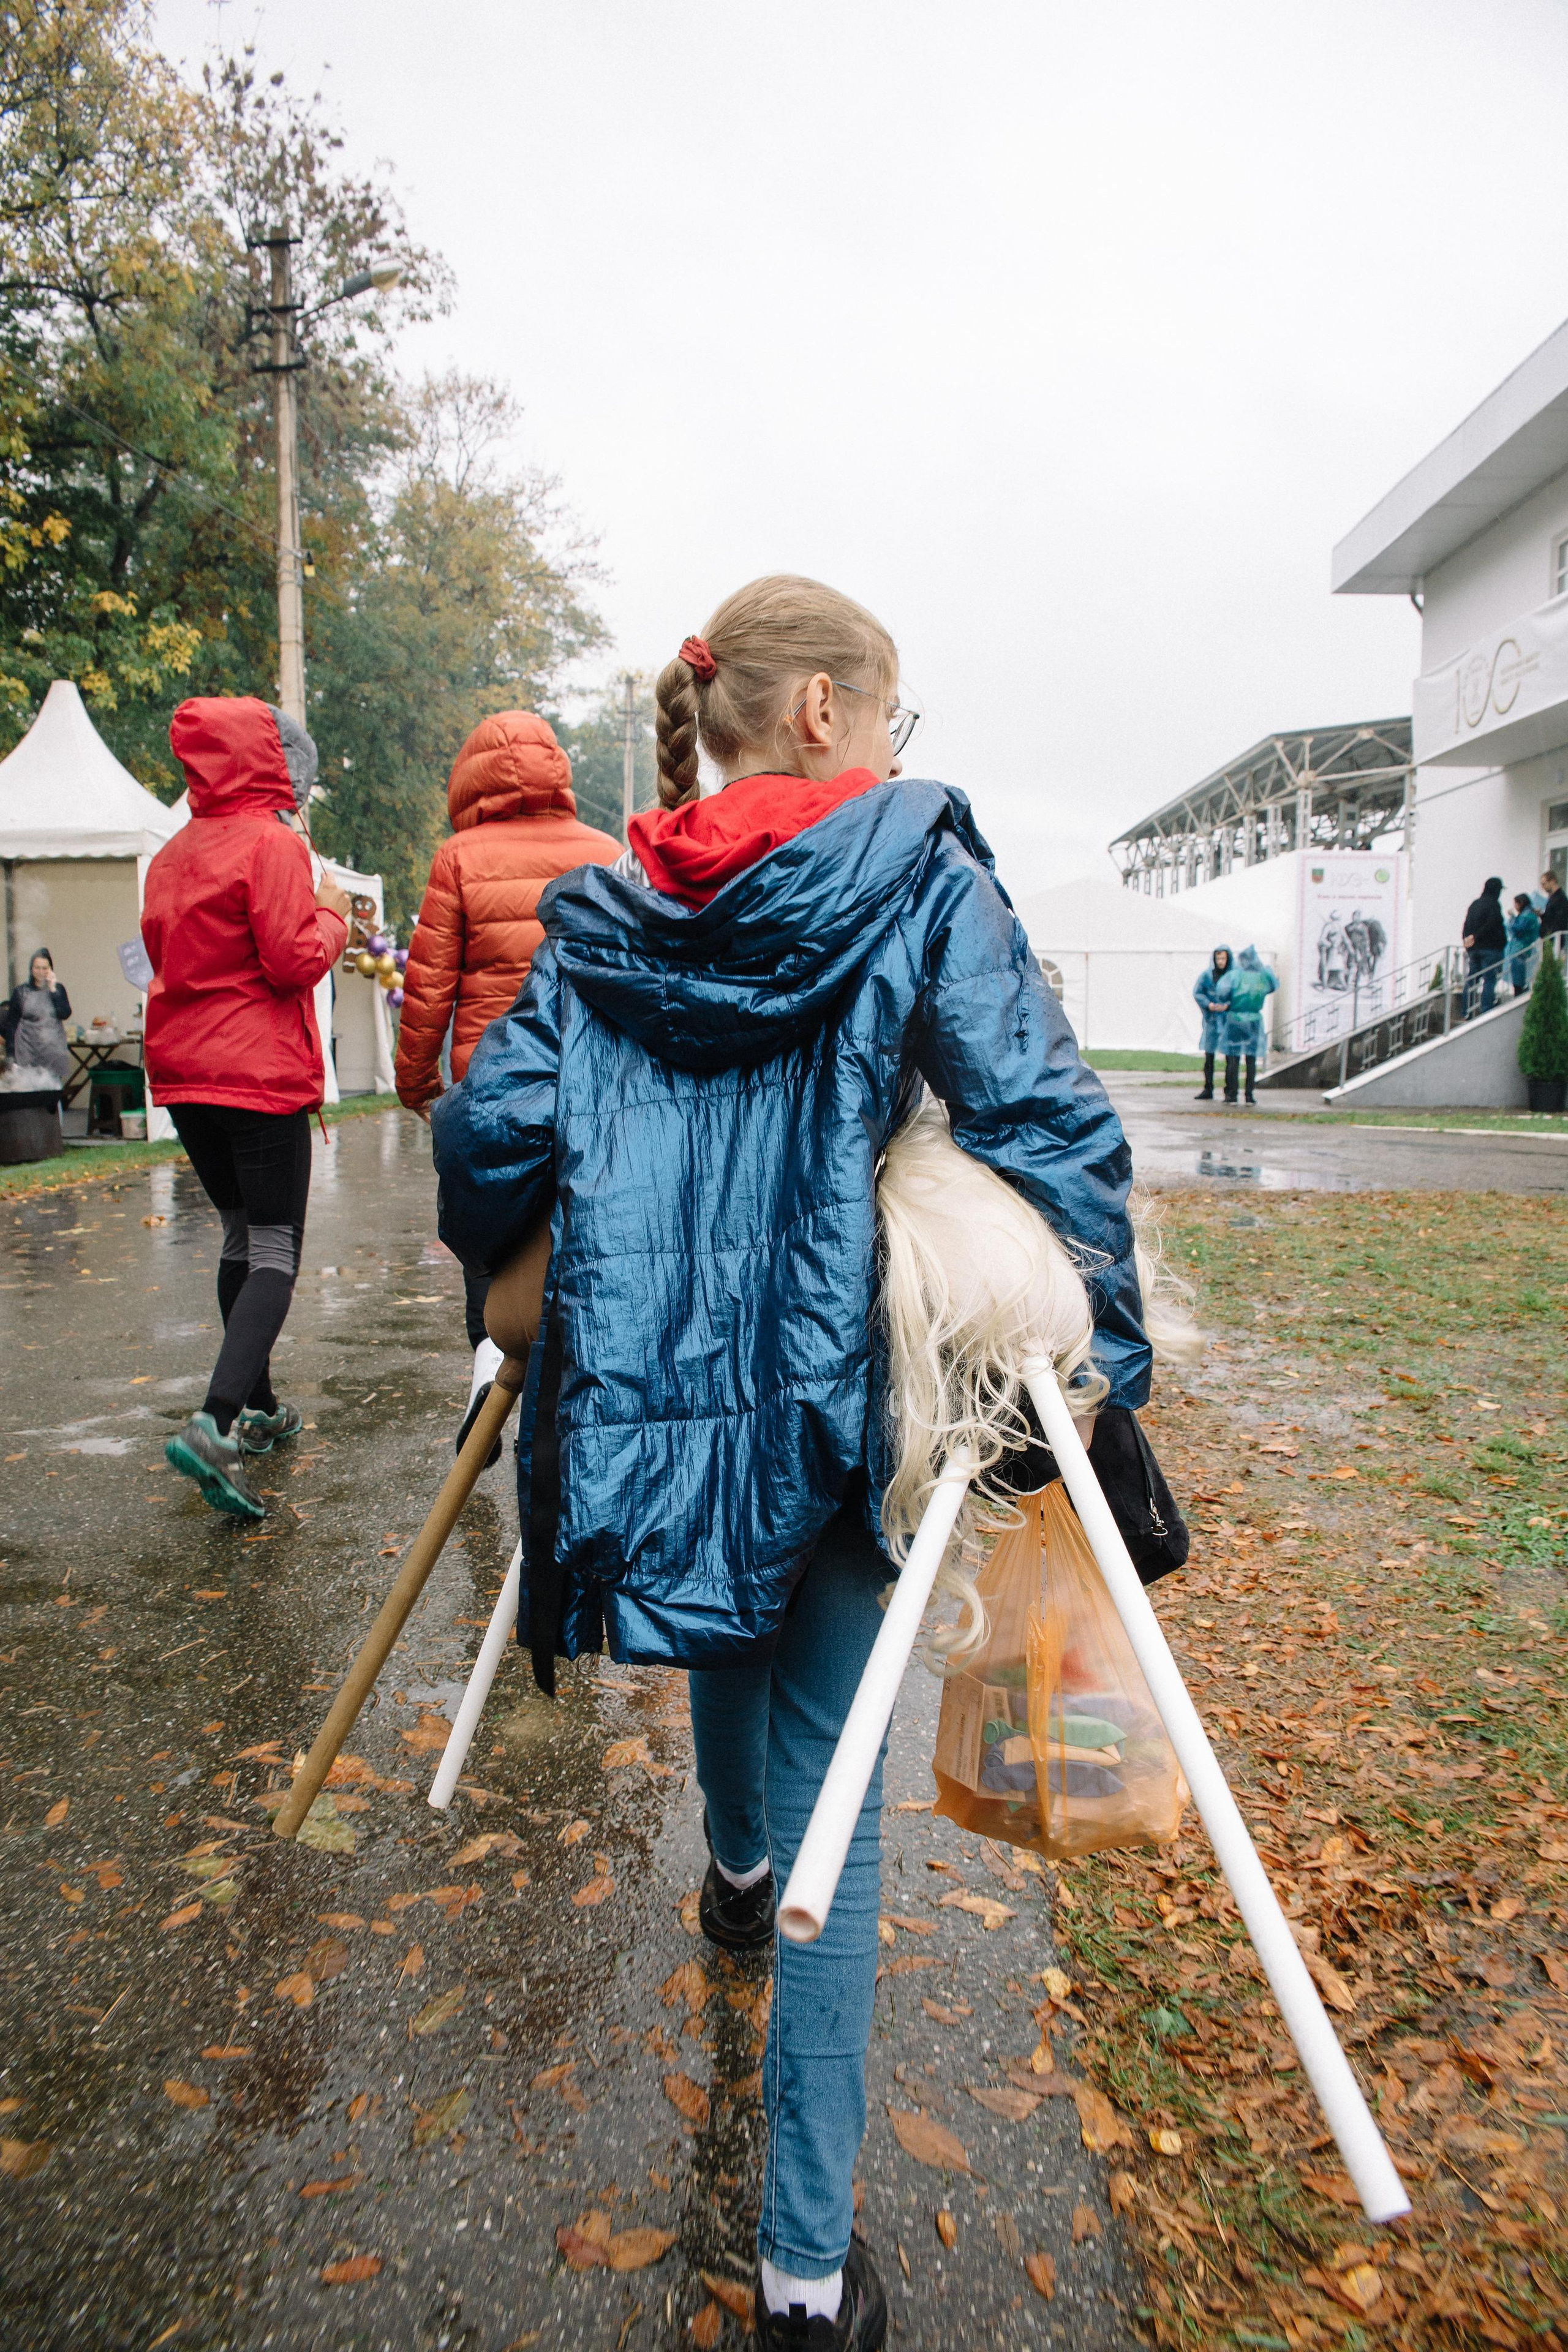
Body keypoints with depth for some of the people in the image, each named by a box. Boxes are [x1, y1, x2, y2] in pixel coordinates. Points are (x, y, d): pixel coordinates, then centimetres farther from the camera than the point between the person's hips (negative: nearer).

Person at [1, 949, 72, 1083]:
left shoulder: (57, 989, 9)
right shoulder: (21, 992, 5)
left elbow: (65, 1015, -6)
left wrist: (53, 989, -9)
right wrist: (11, 1057, -1)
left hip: (54, 1052, 1)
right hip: (28, 1051, -1)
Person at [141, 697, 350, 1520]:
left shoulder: (173, 854, 12)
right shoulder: (271, 844, -11)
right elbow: (295, 961, -17)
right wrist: (331, 913, 2)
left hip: (184, 1075, 8)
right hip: (260, 1075, -8)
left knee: (241, 1236, 19)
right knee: (276, 1251, -6)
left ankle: (257, 1406, 29)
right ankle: (214, 1425, -21)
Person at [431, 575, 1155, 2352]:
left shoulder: (604, 912, 4)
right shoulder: (920, 875, -6)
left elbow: (490, 1129, -2)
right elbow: (1041, 1122, -15)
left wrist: (509, 1307, 17)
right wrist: (1104, 1364, -9)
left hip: (651, 1386, 5)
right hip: (839, 1393, -4)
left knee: (731, 1632, 33)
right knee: (833, 1778, 8)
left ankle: (737, 1869, 63)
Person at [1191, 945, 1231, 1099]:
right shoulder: (1206, 975, 4)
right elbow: (1197, 993, 1)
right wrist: (1209, 1004, -15)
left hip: (1229, 1020, -1)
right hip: (1211, 1020, 1)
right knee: (1209, 1056, 3)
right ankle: (1208, 1089, 10)